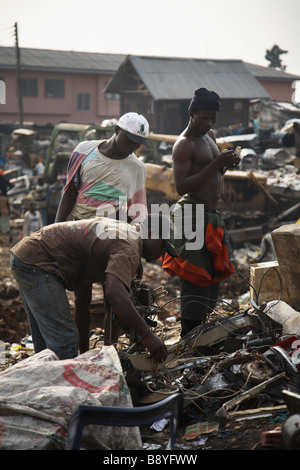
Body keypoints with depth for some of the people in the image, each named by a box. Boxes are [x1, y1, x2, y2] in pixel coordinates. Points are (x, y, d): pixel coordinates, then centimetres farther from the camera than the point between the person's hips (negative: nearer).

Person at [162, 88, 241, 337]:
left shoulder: (210, 135, 16)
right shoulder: (184, 144, -12)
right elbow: (181, 186, -20)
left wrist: (227, 164, 4)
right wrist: (215, 165, -22)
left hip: (212, 214, 9)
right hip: (192, 213, -9)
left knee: (213, 274, 11)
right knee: (196, 275, -12)